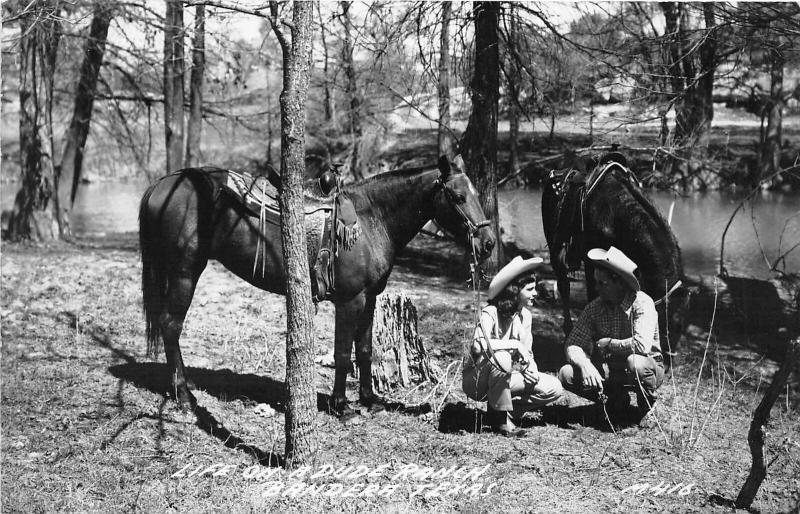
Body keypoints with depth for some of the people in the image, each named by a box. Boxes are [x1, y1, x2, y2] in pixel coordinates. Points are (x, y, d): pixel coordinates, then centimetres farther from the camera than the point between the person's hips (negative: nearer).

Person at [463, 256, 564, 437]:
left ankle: (501, 407, 4)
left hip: (505, 378, 7)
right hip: (476, 380, -7)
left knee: (554, 388, -9)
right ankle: (500, 418, -21)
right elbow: (478, 345, -38)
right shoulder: (491, 313, -20)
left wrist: (531, 368, -14)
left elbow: (527, 353, 8)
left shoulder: (525, 315, 3)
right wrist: (515, 344, -34)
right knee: (501, 358, -39)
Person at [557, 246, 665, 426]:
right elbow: (573, 345, -8)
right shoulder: (594, 308, -6)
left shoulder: (642, 303, -21)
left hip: (647, 368, -4)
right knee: (567, 374, -17)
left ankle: (647, 409, -6)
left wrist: (607, 344, -21)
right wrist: (585, 364, -30)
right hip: (610, 369, 4)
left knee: (637, 363, -39)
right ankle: (616, 397, 7)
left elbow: (642, 345, -36)